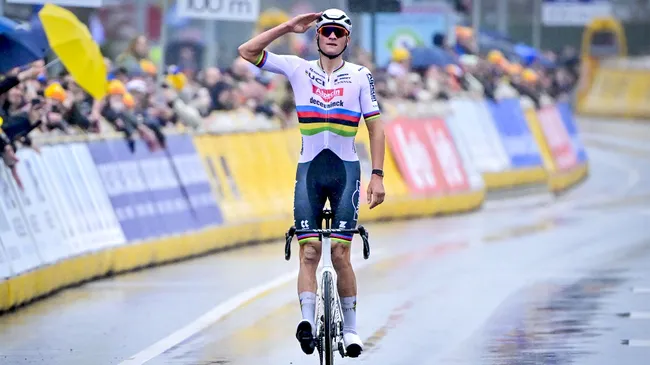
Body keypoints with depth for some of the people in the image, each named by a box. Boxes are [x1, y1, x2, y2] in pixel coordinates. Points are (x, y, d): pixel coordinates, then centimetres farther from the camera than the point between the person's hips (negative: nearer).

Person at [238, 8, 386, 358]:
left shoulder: (360, 76, 2)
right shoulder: (298, 69, 4)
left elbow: (375, 128, 3)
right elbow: (248, 51, -2)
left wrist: (377, 176, -4)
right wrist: (289, 27, -7)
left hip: (345, 170, -1)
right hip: (309, 170, 1)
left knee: (340, 253, -5)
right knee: (308, 252, -9)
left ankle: (350, 329, 6)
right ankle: (307, 321, -20)